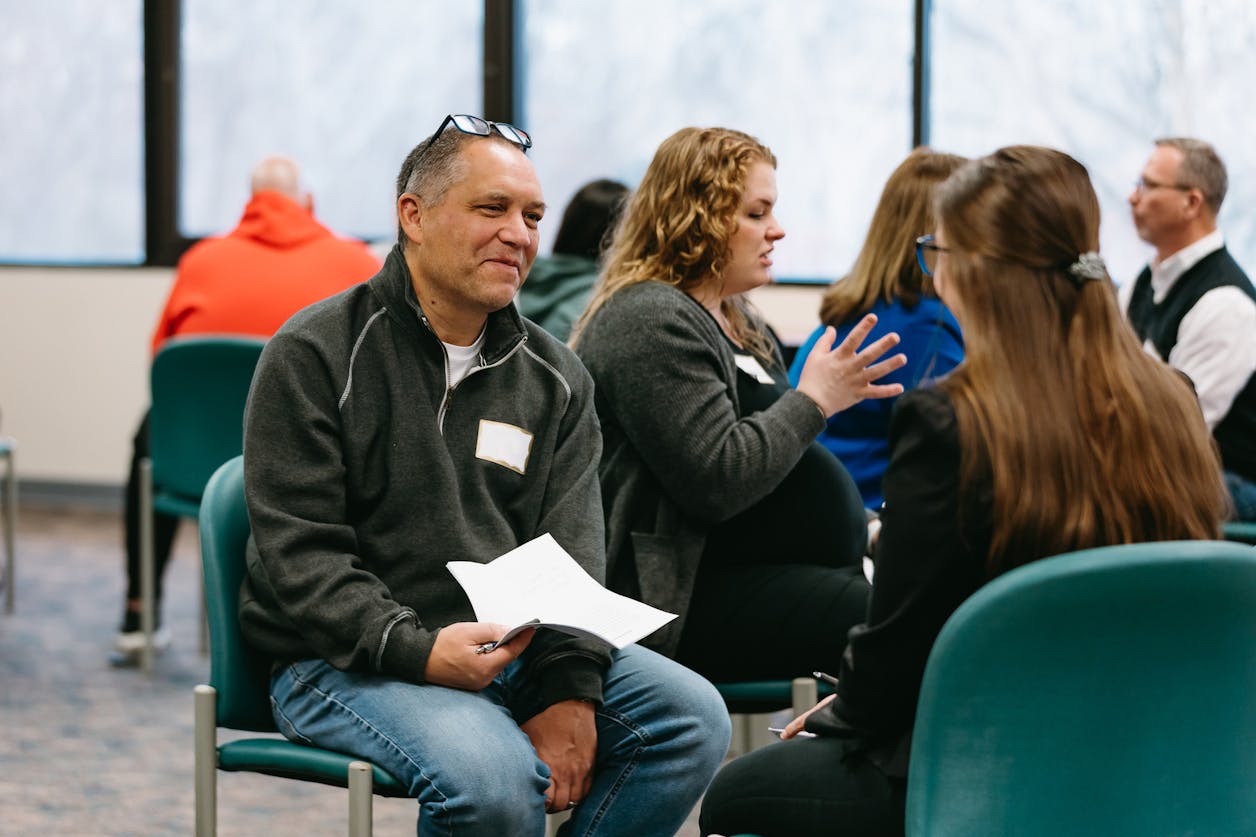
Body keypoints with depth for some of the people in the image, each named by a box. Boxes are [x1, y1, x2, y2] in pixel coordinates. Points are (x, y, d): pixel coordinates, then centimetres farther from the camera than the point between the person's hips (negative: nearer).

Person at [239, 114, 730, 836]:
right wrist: (416, 650, -26)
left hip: (512, 644, 6)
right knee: (495, 773, -34)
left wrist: (571, 690, -14)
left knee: (694, 716, -13)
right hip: (345, 660, -6)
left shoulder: (555, 377, 11)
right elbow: (299, 554, -12)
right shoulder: (315, 356, -4)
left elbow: (573, 552, 3)